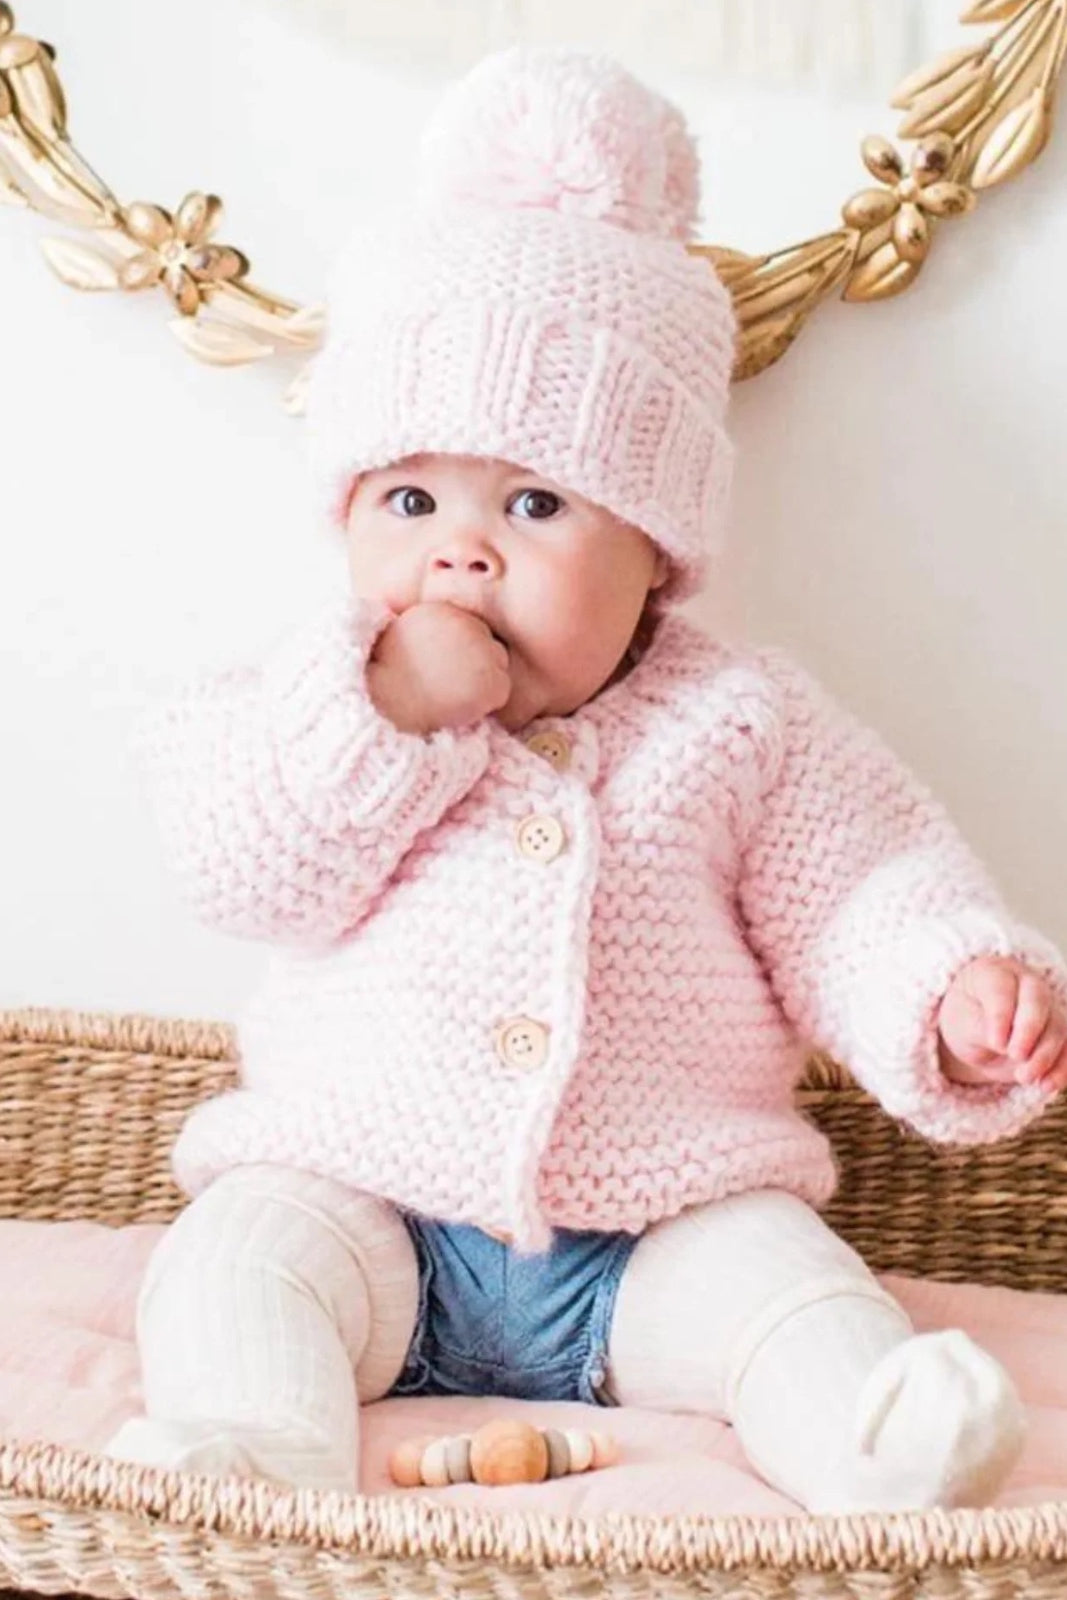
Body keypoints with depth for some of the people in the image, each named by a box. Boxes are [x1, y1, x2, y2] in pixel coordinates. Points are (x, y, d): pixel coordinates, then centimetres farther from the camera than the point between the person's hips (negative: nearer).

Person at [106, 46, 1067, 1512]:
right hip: (357, 1188, 1)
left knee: (787, 1283, -24)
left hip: (664, 1224, 0)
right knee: (236, 1255, -23)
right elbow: (247, 871, -9)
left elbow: (856, 907, 2)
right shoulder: (319, 701, 5)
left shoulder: (739, 725, 2)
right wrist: (388, 716, -21)